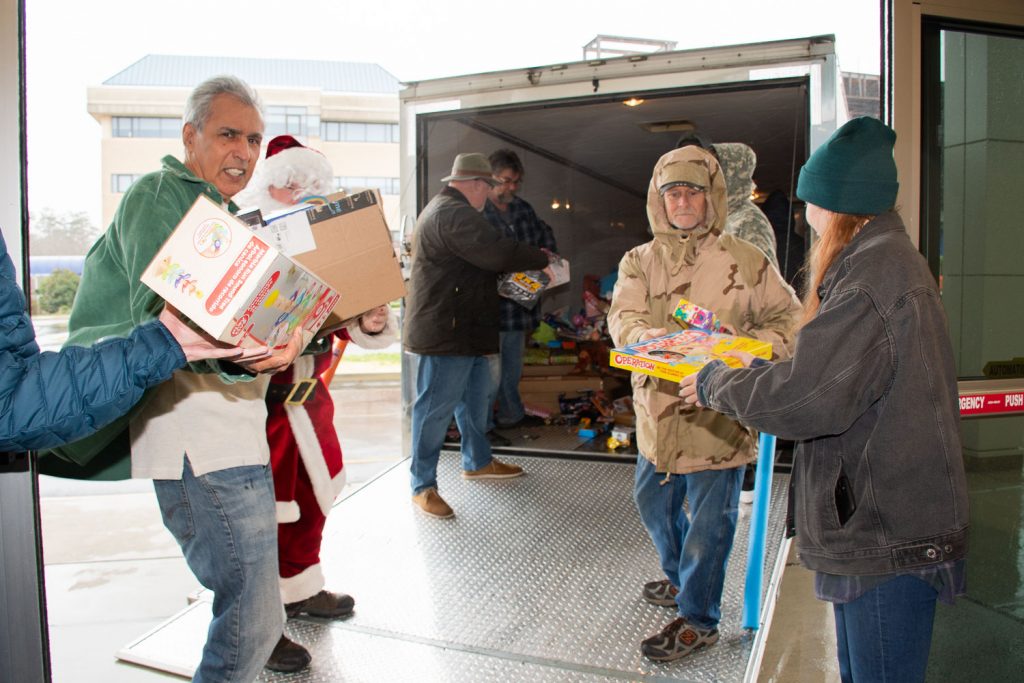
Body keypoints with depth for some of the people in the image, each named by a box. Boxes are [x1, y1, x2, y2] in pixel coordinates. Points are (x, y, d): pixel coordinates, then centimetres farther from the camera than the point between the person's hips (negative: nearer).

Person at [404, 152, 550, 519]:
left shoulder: (443, 209, 19)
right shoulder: (454, 214, -19)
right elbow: (500, 252, -25)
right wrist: (543, 258, -9)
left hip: (464, 328, 11)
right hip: (447, 330, -11)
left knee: (475, 396, 20)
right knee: (435, 407, -3)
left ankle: (478, 461, 36)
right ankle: (422, 486, 6)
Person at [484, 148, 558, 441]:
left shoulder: (523, 209, 9)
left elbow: (545, 233, 25)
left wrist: (547, 254, 5)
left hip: (519, 303, 8)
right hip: (491, 304, -8)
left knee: (513, 366, 21)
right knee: (491, 370, -3)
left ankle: (511, 414, 38)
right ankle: (481, 425, 12)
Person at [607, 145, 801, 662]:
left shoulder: (745, 261, -4)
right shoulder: (639, 261, 6)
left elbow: (787, 317, 1)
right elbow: (621, 316, -8)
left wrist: (752, 348, -19)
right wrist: (645, 335, -31)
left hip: (717, 411, -4)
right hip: (658, 409, 5)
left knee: (708, 519, 5)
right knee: (653, 502, 22)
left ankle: (697, 620, 26)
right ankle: (680, 578, 49)